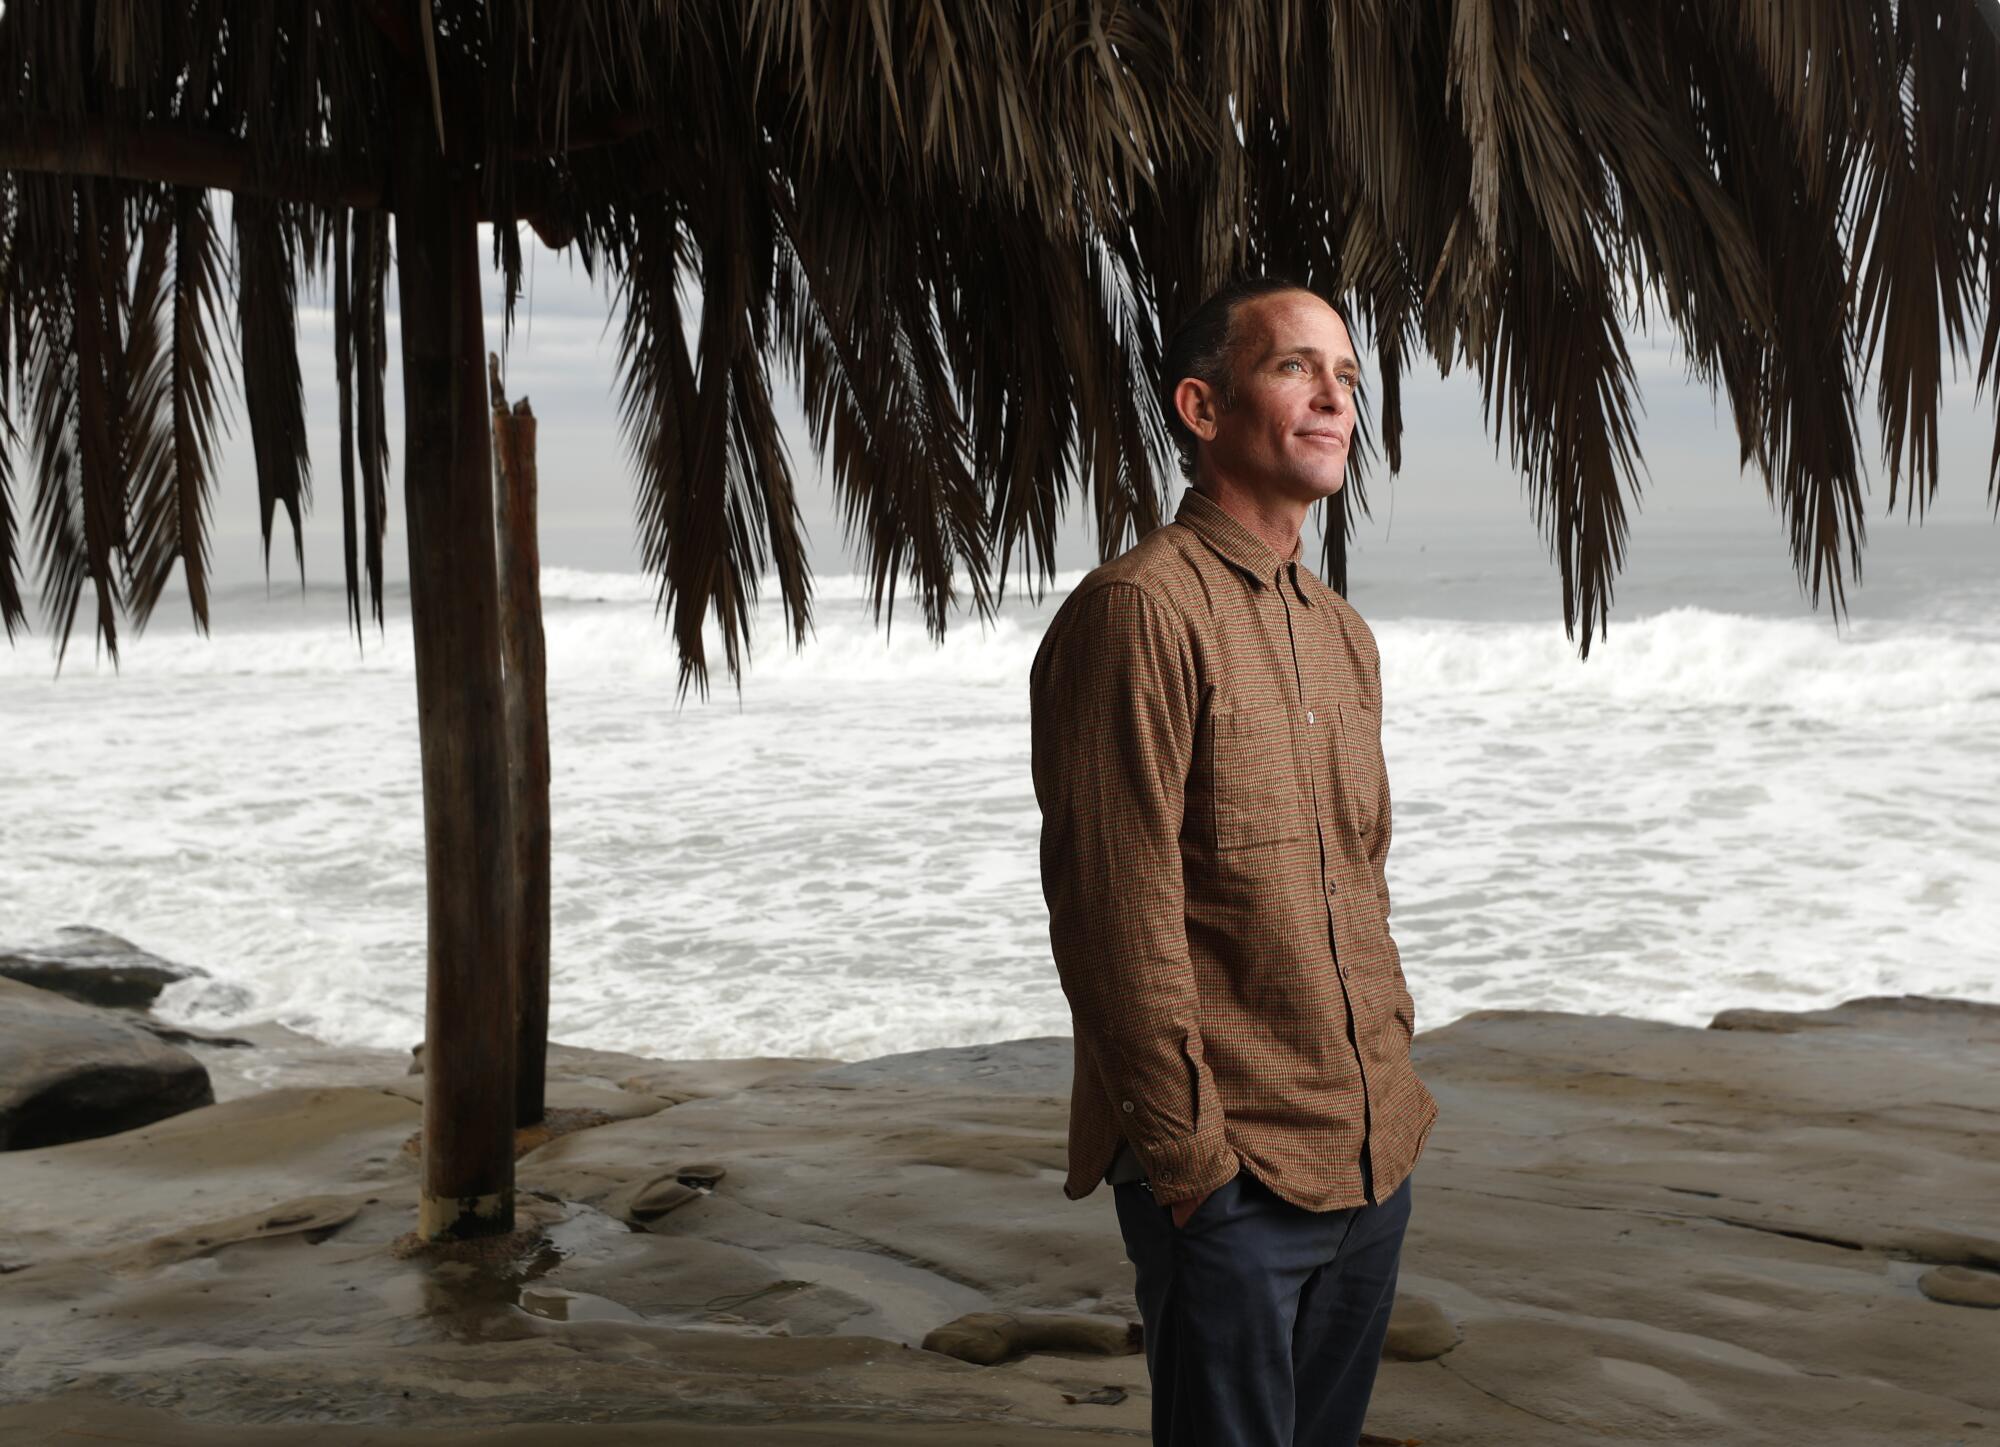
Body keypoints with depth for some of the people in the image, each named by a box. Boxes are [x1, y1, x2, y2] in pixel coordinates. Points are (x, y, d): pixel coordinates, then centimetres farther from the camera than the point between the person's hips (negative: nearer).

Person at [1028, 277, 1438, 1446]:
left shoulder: (1344, 636, 13)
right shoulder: (1141, 611, -14)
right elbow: (1117, 911, -18)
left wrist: (1395, 1078, 14)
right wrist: (1187, 1157, -16)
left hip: (1372, 1161, 8)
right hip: (1232, 1174, -8)